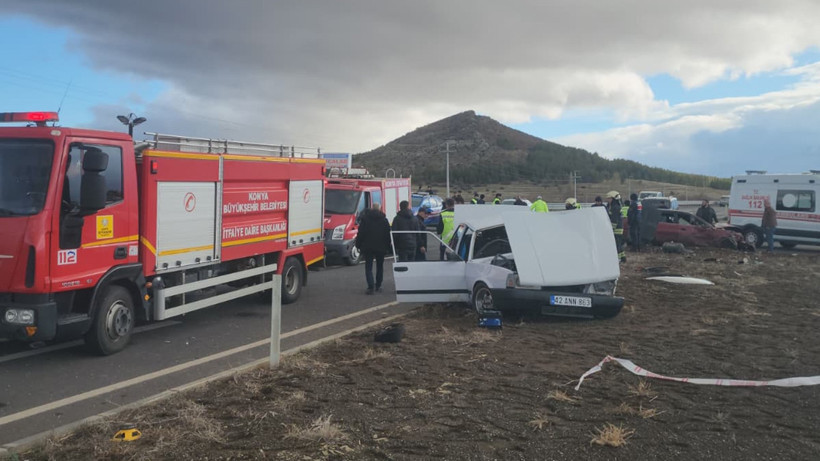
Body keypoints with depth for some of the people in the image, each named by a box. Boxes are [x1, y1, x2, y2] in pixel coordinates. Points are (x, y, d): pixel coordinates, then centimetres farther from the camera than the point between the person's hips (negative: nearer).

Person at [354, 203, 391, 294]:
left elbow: (360, 233, -3)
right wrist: (387, 246, 10)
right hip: (381, 247, 2)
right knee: (380, 266, 15)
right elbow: (388, 234, 5)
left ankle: (370, 287, -14)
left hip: (367, 247, -2)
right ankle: (378, 286, 20)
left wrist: (358, 244, 3)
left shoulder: (365, 218, -1)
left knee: (368, 267, -1)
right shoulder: (384, 219, 4)